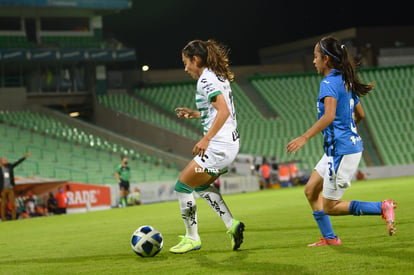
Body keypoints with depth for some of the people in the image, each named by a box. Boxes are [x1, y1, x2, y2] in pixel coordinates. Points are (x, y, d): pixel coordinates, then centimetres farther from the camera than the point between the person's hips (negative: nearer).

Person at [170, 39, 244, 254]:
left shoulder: (206, 80, -14)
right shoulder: (218, 77, 16)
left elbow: (223, 111, -24)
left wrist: (206, 139, -29)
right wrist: (195, 114, 20)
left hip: (218, 146, -10)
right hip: (231, 143, 10)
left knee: (182, 186, 0)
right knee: (201, 186, 25)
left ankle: (192, 238, 9)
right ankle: (231, 225, 14)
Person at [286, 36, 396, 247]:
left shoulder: (329, 83, -15)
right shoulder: (346, 82, 13)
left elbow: (329, 116, -29)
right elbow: (359, 114, 21)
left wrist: (304, 138, -27)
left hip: (342, 152, -10)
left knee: (330, 207, -2)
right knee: (310, 190, 16)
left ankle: (383, 208, -8)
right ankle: (329, 238, 19)